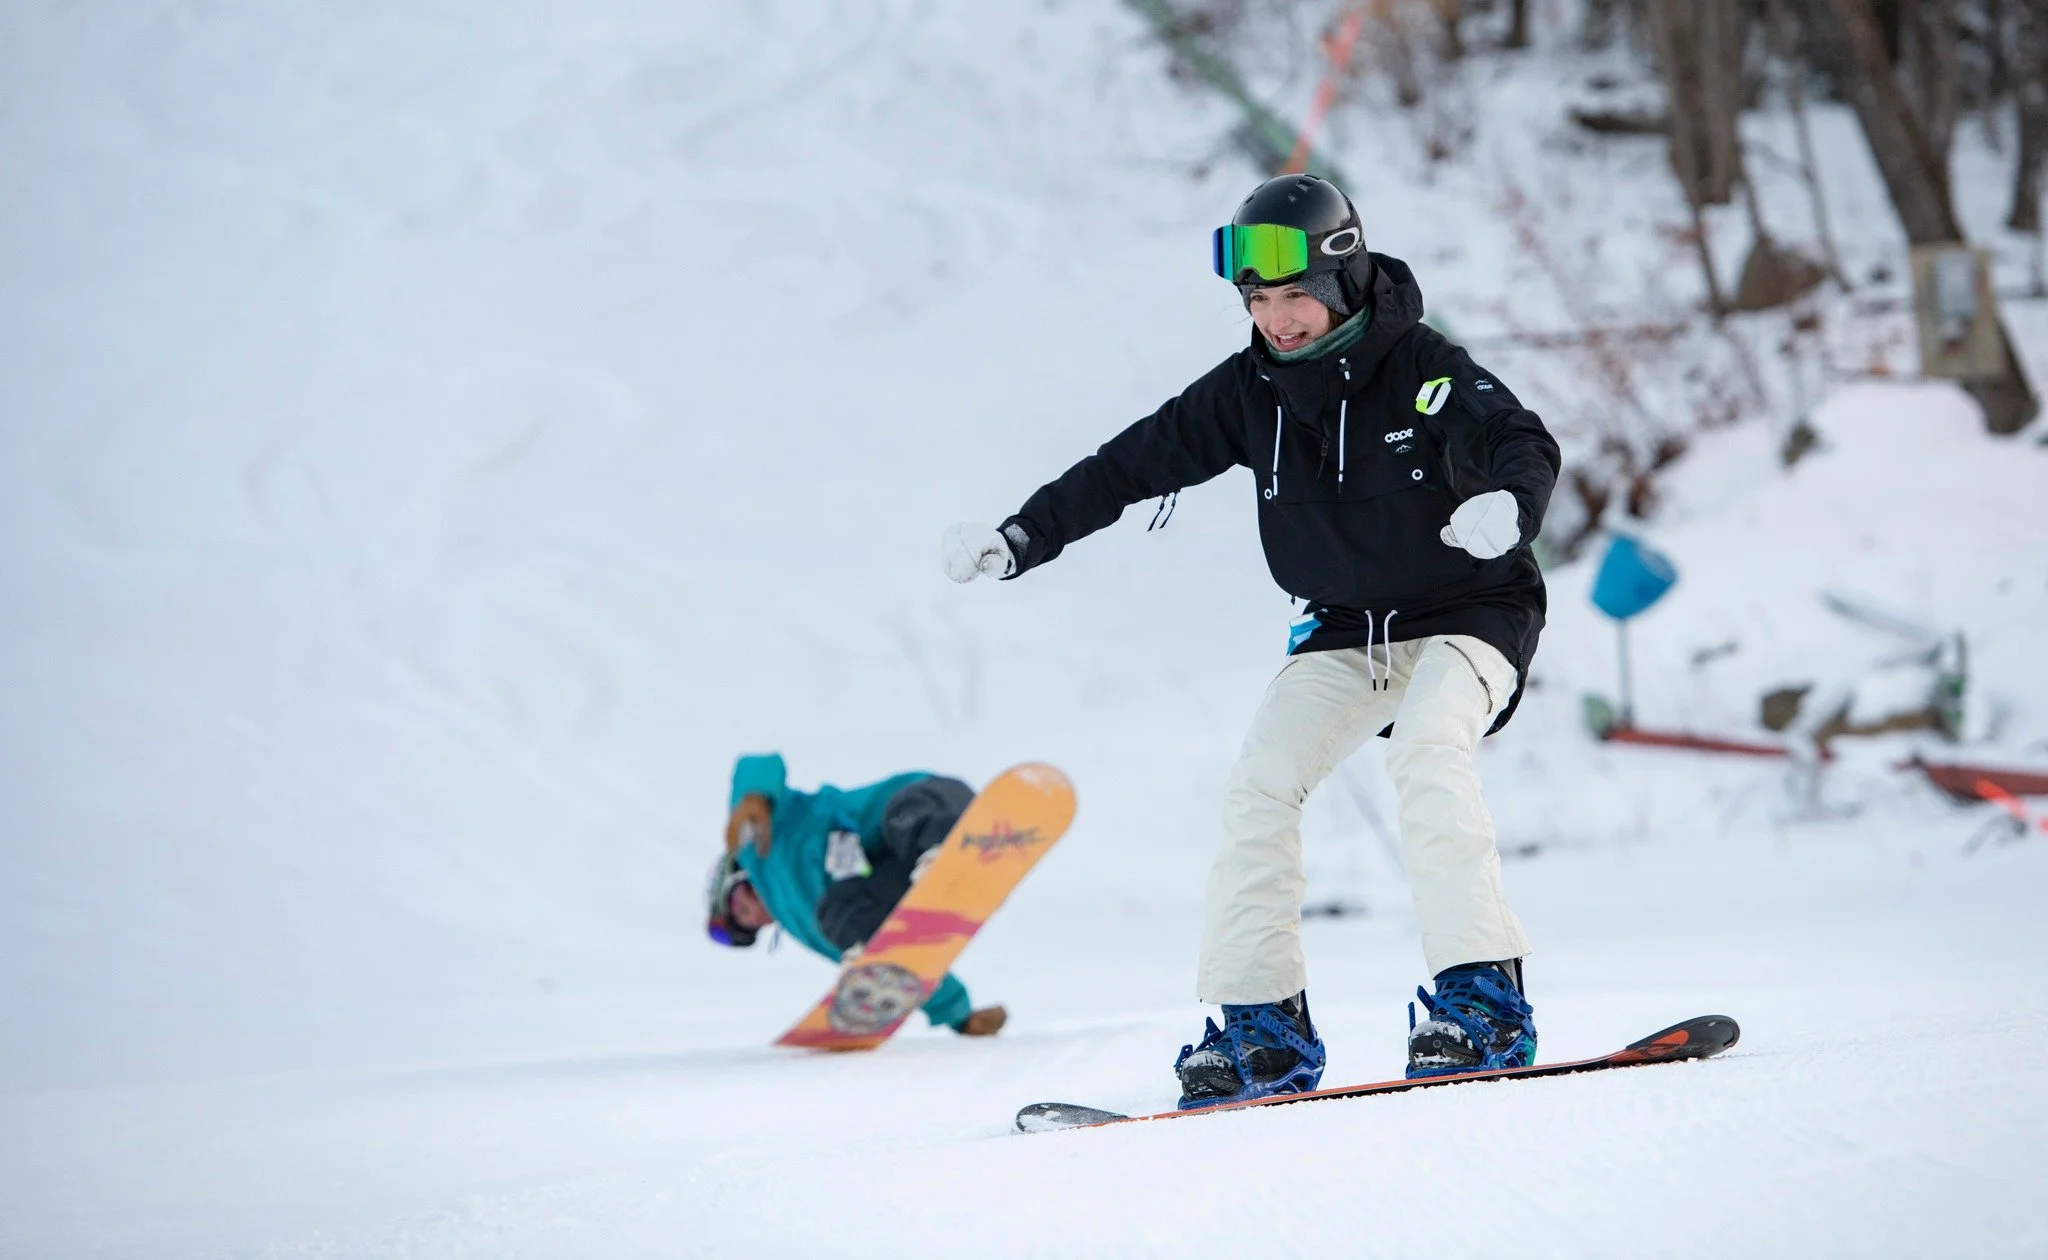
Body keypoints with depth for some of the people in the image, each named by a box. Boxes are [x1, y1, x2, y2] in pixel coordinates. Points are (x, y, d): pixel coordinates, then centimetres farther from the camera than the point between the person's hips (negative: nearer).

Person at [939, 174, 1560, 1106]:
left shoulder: (1425, 371, -18)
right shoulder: (1251, 390, -4)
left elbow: (1523, 443, -32)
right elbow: (1134, 462, 2)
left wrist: (1507, 506, -56)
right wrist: (1022, 539, -5)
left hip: (1470, 613, -5)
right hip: (1344, 630, 5)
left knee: (1424, 750, -31)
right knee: (1260, 783, -13)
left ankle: (1482, 997, -32)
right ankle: (1263, 1026, -8)